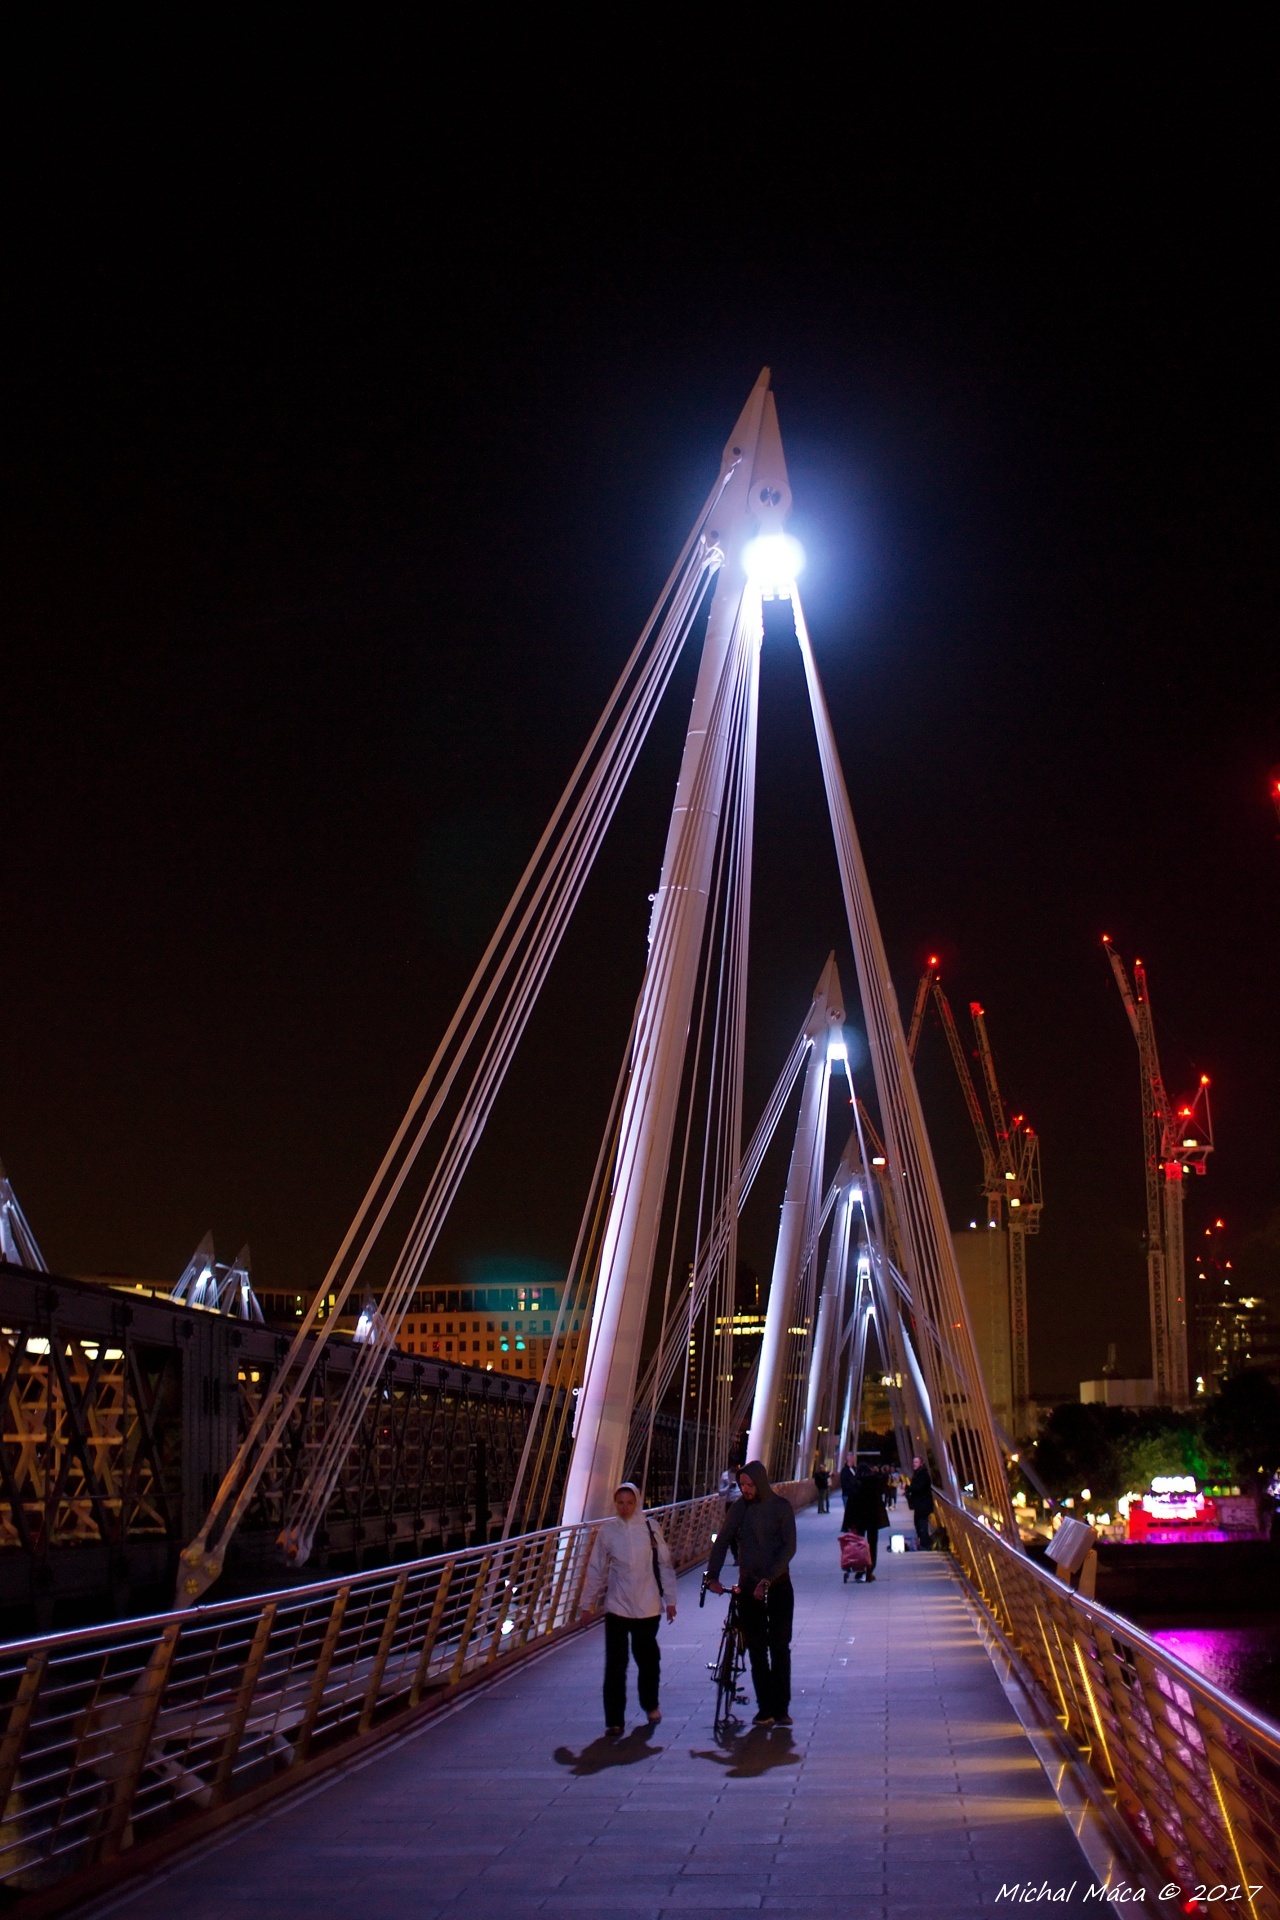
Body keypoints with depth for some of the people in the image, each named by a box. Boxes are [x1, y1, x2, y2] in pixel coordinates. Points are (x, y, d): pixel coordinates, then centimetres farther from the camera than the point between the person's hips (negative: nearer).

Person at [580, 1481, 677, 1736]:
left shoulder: (650, 1528, -2)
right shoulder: (607, 1531, -3)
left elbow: (664, 1565, 4)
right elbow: (596, 1569, 4)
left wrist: (670, 1599, 3)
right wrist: (588, 1603, 5)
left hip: (648, 1607, 1)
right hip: (616, 1607, 0)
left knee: (648, 1659, 13)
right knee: (615, 1664, -3)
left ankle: (650, 1705, 36)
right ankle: (614, 1719, 4)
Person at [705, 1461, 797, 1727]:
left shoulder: (781, 1507, -6)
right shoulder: (739, 1508, 2)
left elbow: (789, 1547, -12)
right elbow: (723, 1541, 1)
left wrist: (769, 1579, -22)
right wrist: (712, 1575, -12)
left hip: (778, 1586, -2)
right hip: (749, 1586, 2)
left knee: (780, 1647, -2)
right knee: (756, 1650, 2)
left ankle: (781, 1708, 5)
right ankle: (766, 1708, 6)